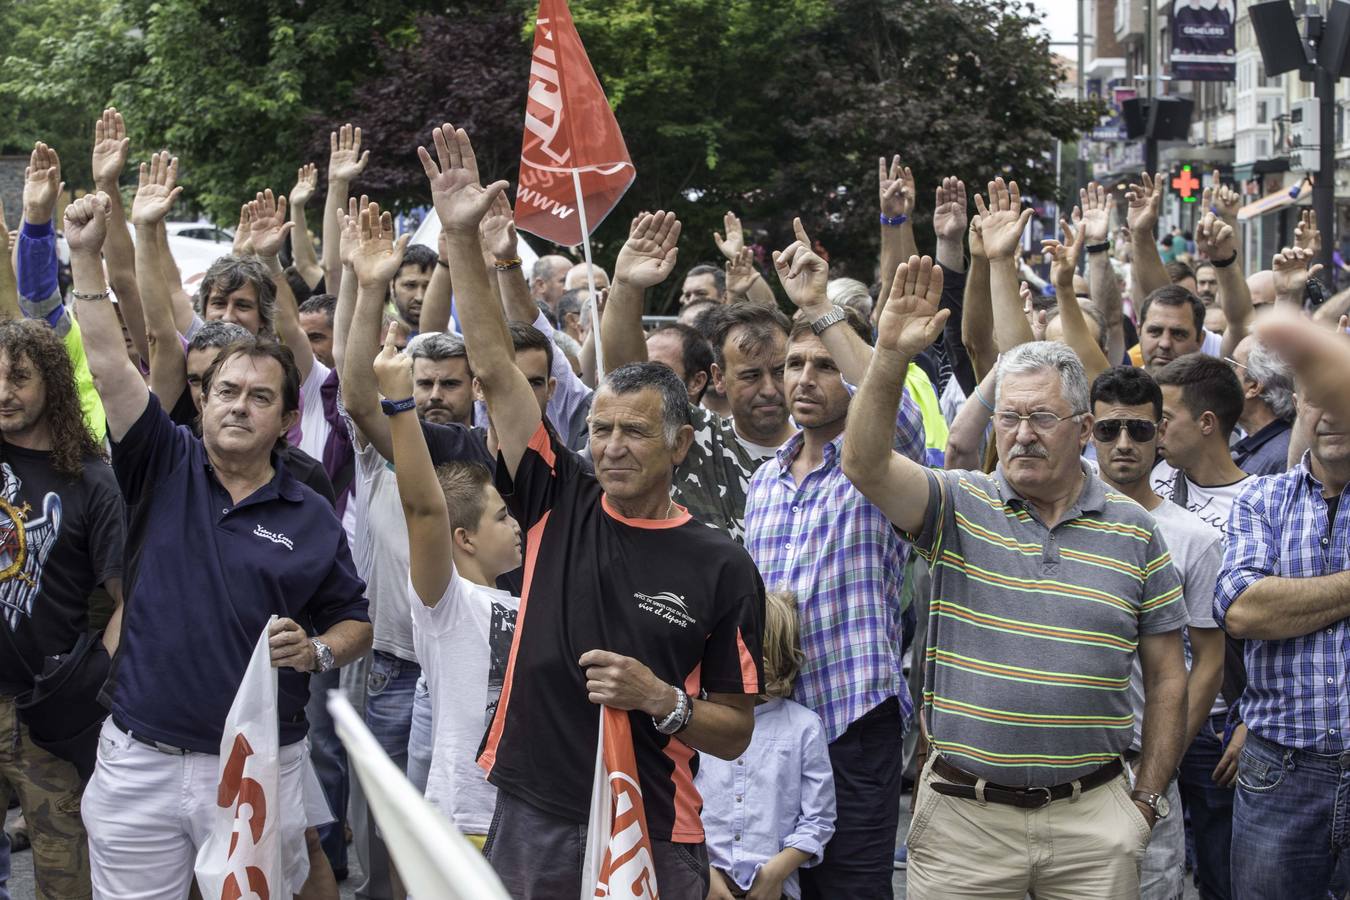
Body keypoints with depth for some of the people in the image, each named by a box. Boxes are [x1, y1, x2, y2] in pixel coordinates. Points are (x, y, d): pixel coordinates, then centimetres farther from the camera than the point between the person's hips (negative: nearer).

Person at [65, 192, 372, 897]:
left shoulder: (312, 519, 2)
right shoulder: (164, 470, 3)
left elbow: (355, 622, 10)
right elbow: (108, 365, -6)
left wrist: (317, 651, -11)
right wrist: (86, 256, -11)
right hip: (139, 759, 1)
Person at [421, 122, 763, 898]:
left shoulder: (722, 568, -3)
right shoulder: (559, 506, 3)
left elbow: (735, 731, 2)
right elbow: (494, 368, -3)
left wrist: (665, 702, -17)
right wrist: (464, 238, -9)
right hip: (530, 825, 2)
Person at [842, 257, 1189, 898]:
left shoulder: (1133, 531, 5)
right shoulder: (959, 508, 2)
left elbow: (1166, 677, 8)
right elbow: (865, 463, -16)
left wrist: (1148, 798, 5)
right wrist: (891, 356, -27)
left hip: (1092, 817, 1)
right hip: (963, 815, -1)